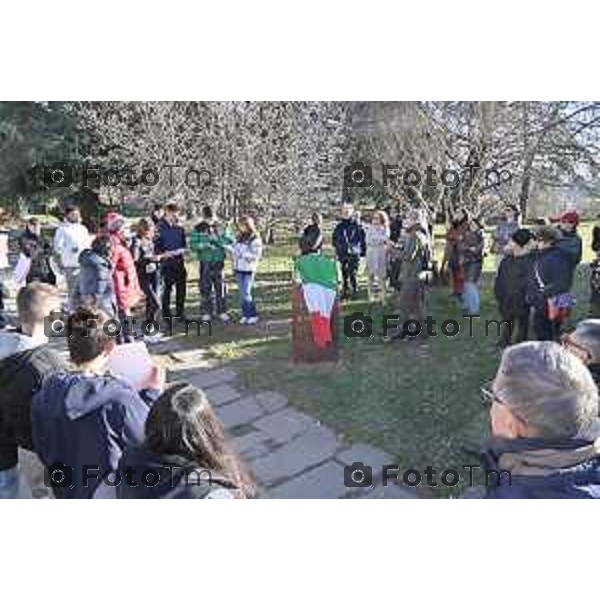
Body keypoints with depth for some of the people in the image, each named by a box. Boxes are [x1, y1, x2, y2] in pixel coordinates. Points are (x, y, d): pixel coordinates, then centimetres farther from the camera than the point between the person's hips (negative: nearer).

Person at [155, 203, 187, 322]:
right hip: (167, 263, -5)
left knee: (181, 287, 10)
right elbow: (156, 247, -7)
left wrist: (182, 250, -4)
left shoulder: (179, 228, 10)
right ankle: (166, 315, 13)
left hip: (179, 261, 5)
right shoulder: (160, 228, -6)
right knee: (167, 288, 2)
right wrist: (164, 253, -23)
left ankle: (180, 313, 23)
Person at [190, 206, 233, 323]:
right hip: (205, 262, 0)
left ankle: (222, 312, 12)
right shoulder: (198, 229, 1)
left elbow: (230, 241, 0)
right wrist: (205, 245, -20)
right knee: (205, 287, 4)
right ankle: (207, 312, 17)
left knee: (220, 287, 1)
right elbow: (193, 244, -6)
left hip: (219, 262, 0)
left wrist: (217, 239, -15)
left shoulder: (221, 228, 5)